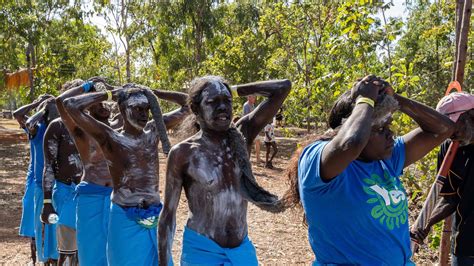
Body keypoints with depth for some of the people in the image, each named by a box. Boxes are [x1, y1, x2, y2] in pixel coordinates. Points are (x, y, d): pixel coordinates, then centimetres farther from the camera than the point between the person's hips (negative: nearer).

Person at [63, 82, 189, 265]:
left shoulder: (153, 131, 5)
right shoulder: (110, 138, -8)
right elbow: (71, 105, -17)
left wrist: (151, 93, 5)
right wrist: (110, 95, -8)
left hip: (156, 219, 5)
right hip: (125, 220, -4)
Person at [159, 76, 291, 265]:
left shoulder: (242, 136, -2)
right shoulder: (183, 152, -11)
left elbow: (283, 88, -5)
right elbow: (168, 213, -5)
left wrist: (235, 90, -2)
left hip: (243, 249, 4)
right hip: (201, 251, -3)